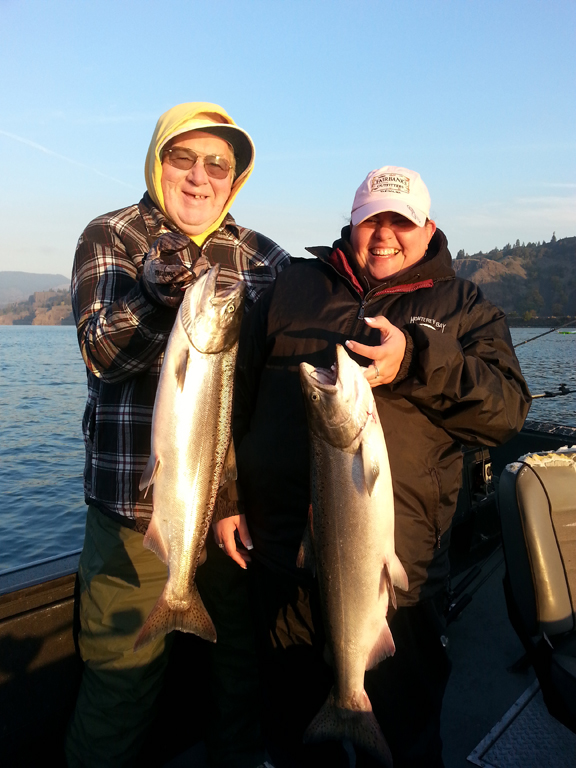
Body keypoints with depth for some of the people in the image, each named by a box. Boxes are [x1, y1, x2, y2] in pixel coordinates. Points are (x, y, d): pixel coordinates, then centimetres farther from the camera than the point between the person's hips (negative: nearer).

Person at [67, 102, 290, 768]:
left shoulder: (264, 257, 9)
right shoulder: (110, 237, 1)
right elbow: (102, 354, -12)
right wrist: (158, 295, -30)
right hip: (136, 494, -3)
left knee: (246, 652, 18)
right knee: (123, 669, 6)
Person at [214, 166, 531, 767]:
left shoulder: (464, 307, 6)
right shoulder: (294, 288, 8)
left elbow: (506, 410, -8)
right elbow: (235, 395, 9)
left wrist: (416, 361, -22)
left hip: (397, 571, -1)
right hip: (284, 562, 2)